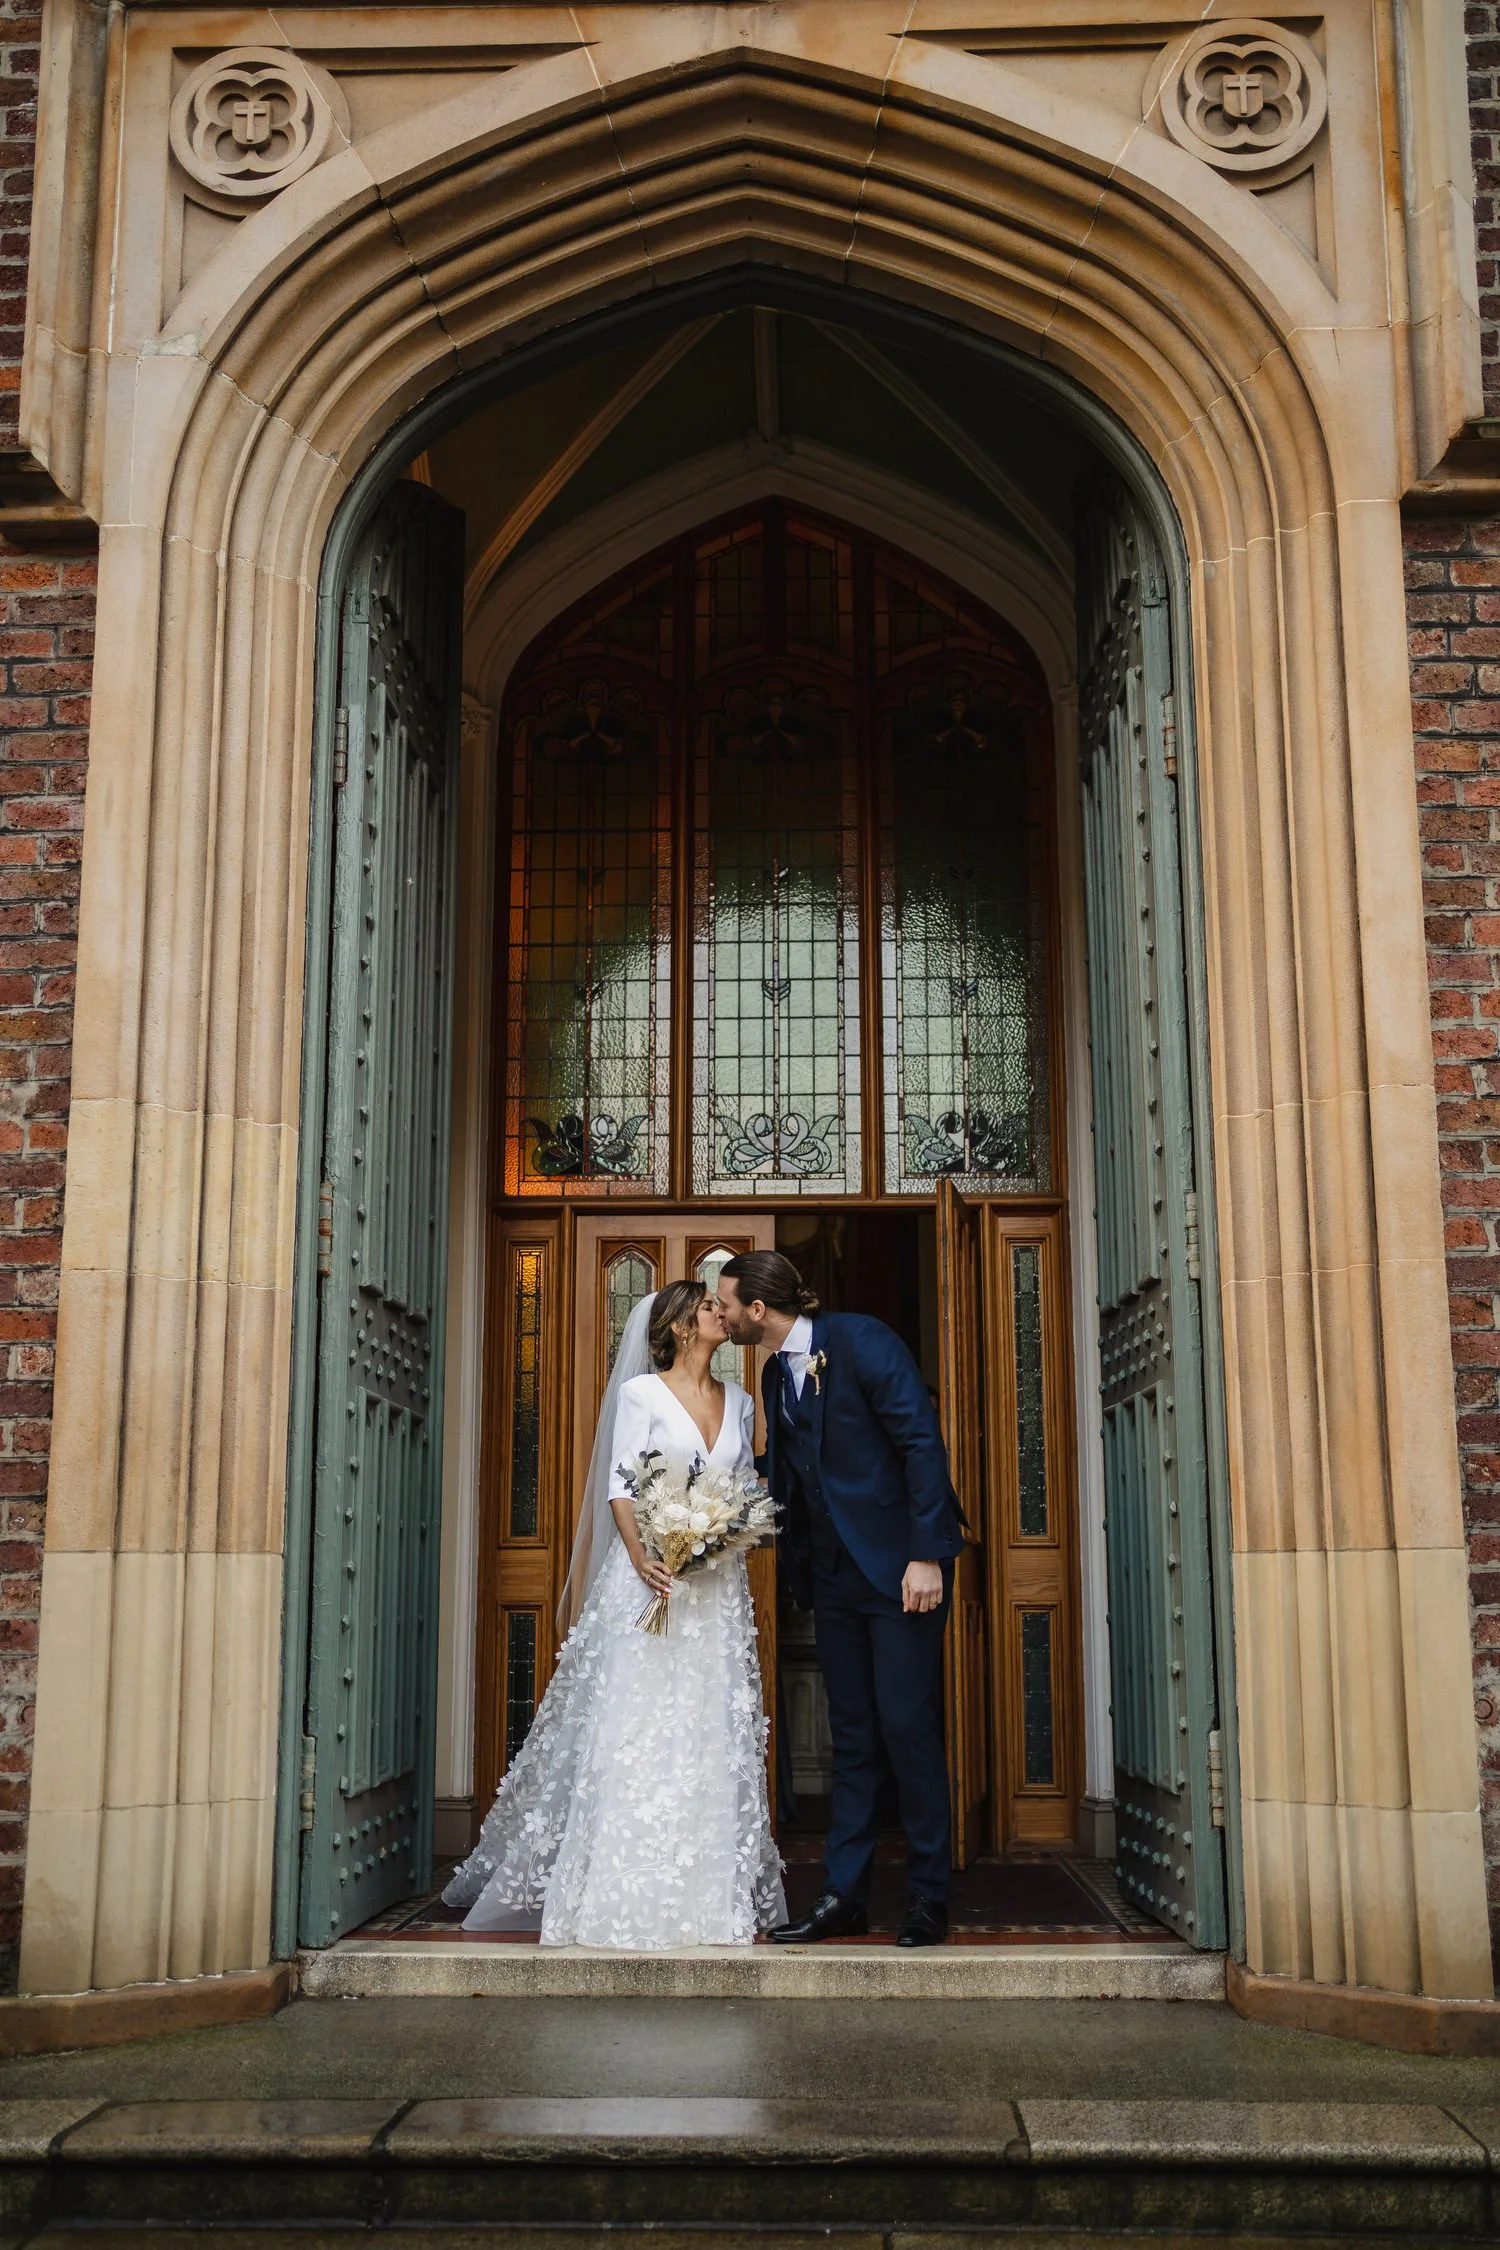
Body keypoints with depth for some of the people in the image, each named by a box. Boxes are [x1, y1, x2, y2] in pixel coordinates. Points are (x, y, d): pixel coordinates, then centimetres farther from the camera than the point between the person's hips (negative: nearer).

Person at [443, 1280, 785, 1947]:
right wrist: (640, 1557, -20)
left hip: (719, 1585, 5)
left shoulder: (740, 1403, 14)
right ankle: (624, 1892, 0)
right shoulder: (641, 1393, 0)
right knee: (636, 1724, -6)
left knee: (713, 1734, 3)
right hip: (652, 1577, -5)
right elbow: (619, 1487, -6)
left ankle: (712, 1888, 7)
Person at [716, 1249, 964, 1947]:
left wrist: (927, 1555, -20)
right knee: (851, 1735, 10)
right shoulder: (776, 1373, 11)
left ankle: (928, 1899, 7)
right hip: (832, 1571, 8)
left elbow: (922, 1441, -16)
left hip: (901, 1567, -7)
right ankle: (844, 1896, 16)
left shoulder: (862, 1340, -12)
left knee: (907, 1726, -4)